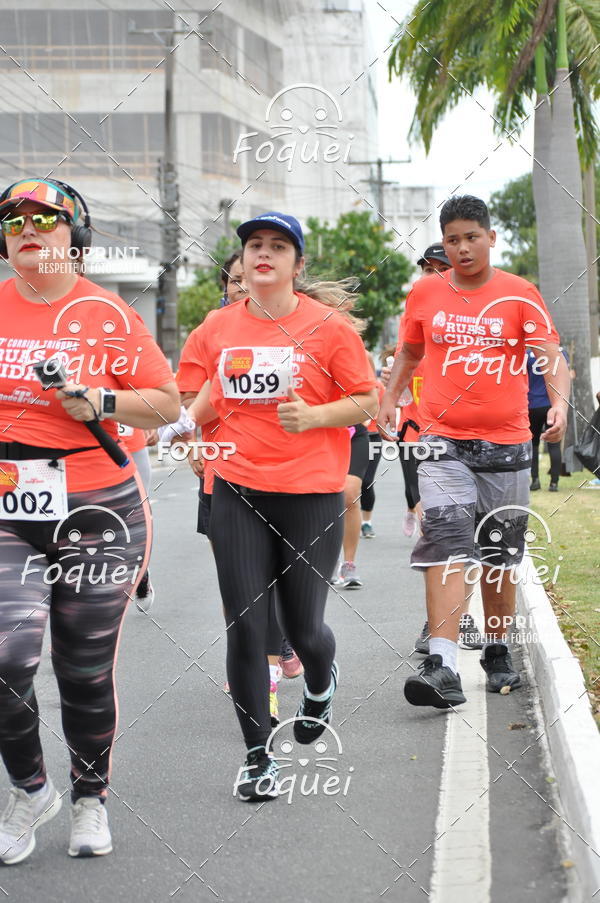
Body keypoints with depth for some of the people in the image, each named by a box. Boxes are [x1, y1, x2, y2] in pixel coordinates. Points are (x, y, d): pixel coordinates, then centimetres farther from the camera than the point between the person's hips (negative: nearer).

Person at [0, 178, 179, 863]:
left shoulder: (107, 314, 2)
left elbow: (166, 401, 4)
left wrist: (101, 402, -10)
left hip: (97, 510, 0)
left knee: (86, 670, 7)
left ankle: (91, 796, 30)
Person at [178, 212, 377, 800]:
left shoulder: (328, 325, -3)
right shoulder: (218, 327, 6)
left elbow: (367, 402, 0)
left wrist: (313, 415, -15)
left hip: (312, 494, -2)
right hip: (237, 493, 2)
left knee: (302, 628, 4)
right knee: (244, 624, -4)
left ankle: (321, 682, 42)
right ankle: (257, 757, 8)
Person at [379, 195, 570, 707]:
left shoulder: (520, 294, 0)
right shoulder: (425, 293, 6)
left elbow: (551, 357, -7)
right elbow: (410, 352, 21)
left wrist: (559, 403, -25)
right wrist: (389, 399, 8)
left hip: (506, 443, 0)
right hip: (444, 441, 0)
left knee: (501, 556, 11)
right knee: (446, 547, -16)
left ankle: (498, 652, 29)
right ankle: (442, 667, -23)